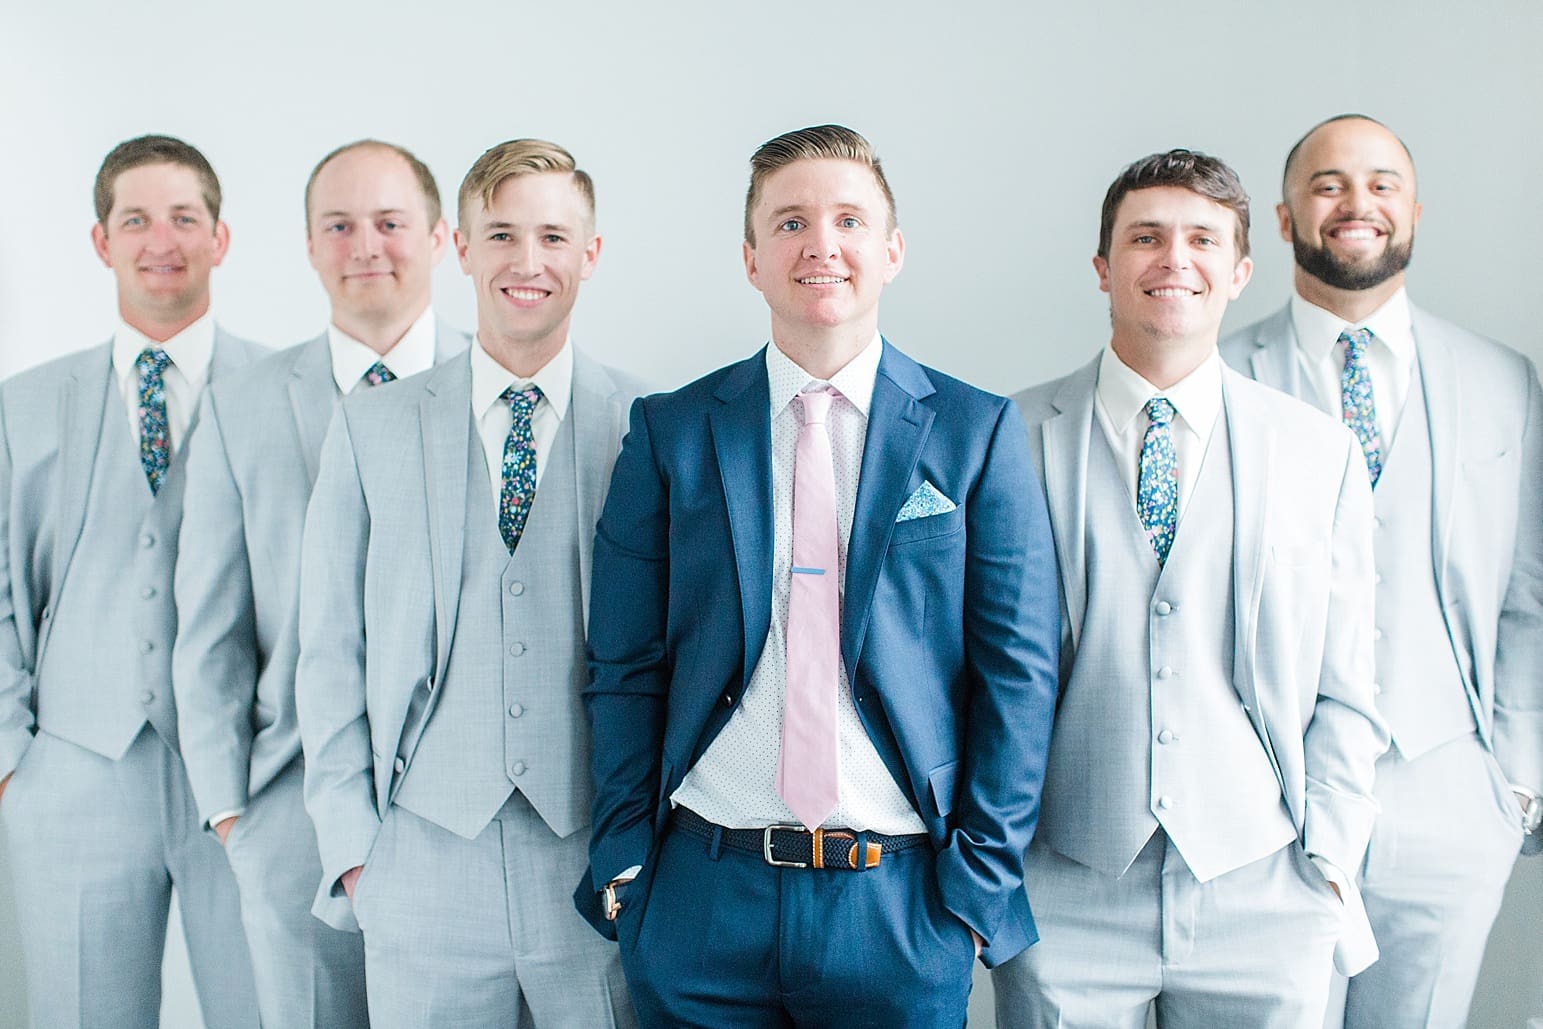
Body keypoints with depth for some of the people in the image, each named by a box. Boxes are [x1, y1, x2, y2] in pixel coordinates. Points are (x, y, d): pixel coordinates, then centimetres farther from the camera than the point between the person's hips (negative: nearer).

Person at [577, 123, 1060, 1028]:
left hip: (903, 904, 0)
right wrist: (626, 867, -1)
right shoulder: (670, 432, 3)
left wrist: (978, 881, -4)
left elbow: (1017, 672, -1)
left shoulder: (978, 433, 1)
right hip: (701, 898, 1)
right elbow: (626, 669, 4)